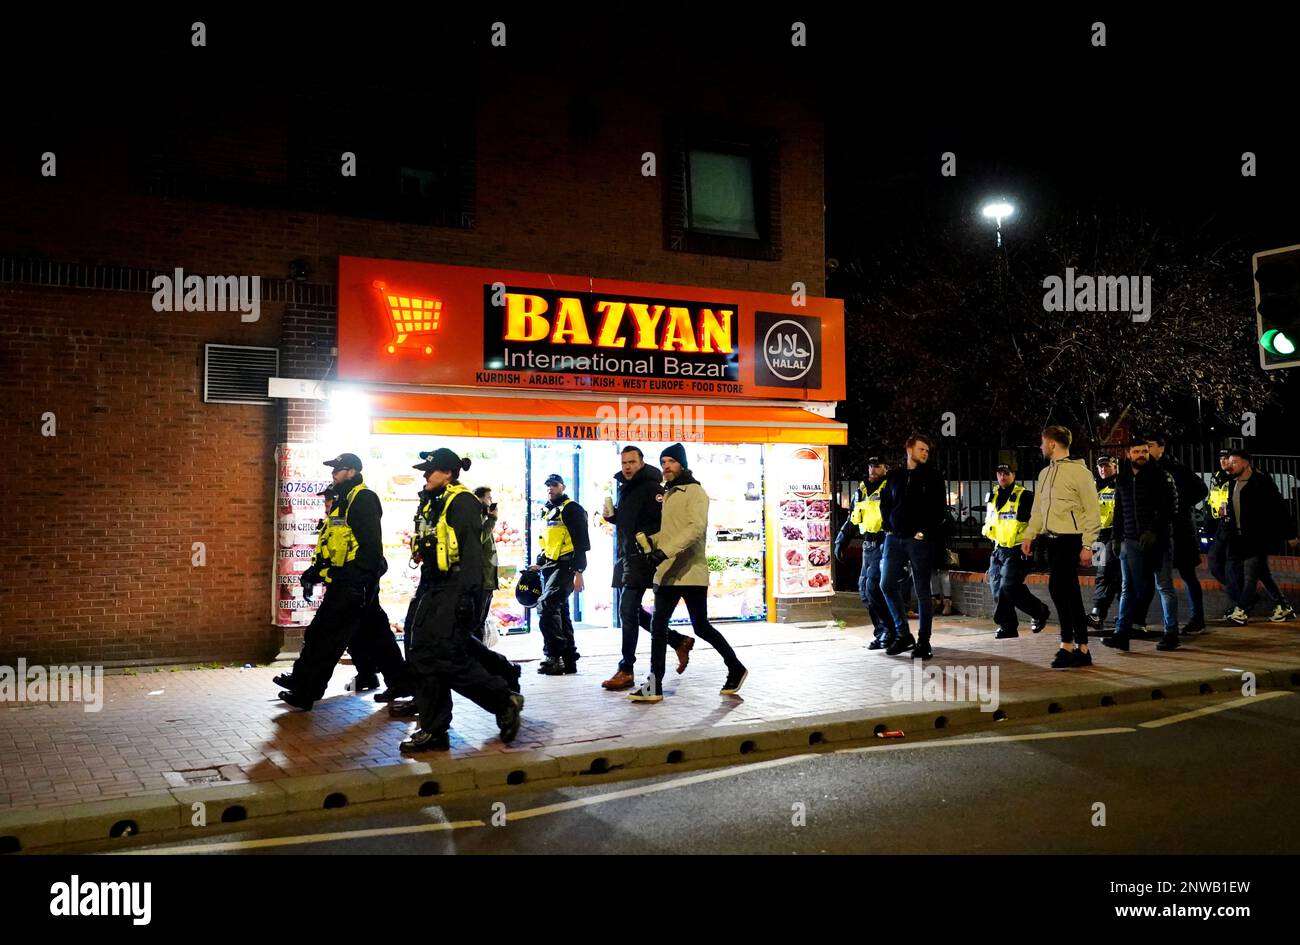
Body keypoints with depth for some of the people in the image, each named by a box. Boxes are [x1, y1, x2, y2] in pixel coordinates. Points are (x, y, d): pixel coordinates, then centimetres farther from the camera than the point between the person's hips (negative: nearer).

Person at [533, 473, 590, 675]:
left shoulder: (571, 509, -6)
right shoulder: (547, 512, 19)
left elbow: (581, 543, -12)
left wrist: (578, 572, -17)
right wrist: (539, 563, 17)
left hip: (565, 566, -9)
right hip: (549, 568, 9)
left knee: (546, 606, -20)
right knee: (560, 613, 10)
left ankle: (553, 657, -18)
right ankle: (569, 660, 16)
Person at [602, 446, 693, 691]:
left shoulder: (651, 488, -11)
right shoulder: (623, 487, 15)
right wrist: (611, 516, 6)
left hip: (642, 558, -9)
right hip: (625, 557, 10)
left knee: (627, 611, -9)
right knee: (632, 611, 14)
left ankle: (626, 671, -2)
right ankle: (679, 641, 27)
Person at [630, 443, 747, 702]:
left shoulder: (695, 492, -7)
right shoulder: (667, 495, 18)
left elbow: (696, 527, -22)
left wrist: (665, 551, -31)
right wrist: (650, 541, 3)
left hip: (690, 572, -8)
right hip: (666, 573, 8)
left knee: (701, 627, 0)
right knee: (658, 627, 3)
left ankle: (736, 669, 18)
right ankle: (654, 685, 10)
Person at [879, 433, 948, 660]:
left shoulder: (933, 477, 1)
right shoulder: (894, 475, 11)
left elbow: (940, 509, -2)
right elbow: (884, 503, 20)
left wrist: (925, 532, -10)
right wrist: (888, 528, 9)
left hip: (920, 540, -4)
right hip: (895, 539, 4)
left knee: (922, 591, 0)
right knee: (887, 584, 0)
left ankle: (923, 641, 8)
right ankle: (902, 634, 14)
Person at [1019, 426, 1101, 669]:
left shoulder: (1079, 472, -8)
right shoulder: (1045, 473, 16)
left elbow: (1093, 512, -9)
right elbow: (1038, 510, 20)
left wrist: (1087, 546, -14)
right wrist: (1029, 535, 8)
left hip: (1070, 539, -8)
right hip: (1051, 539, 8)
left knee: (1057, 587, -16)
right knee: (1070, 594, 10)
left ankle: (1067, 645, -9)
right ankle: (1082, 650, 15)